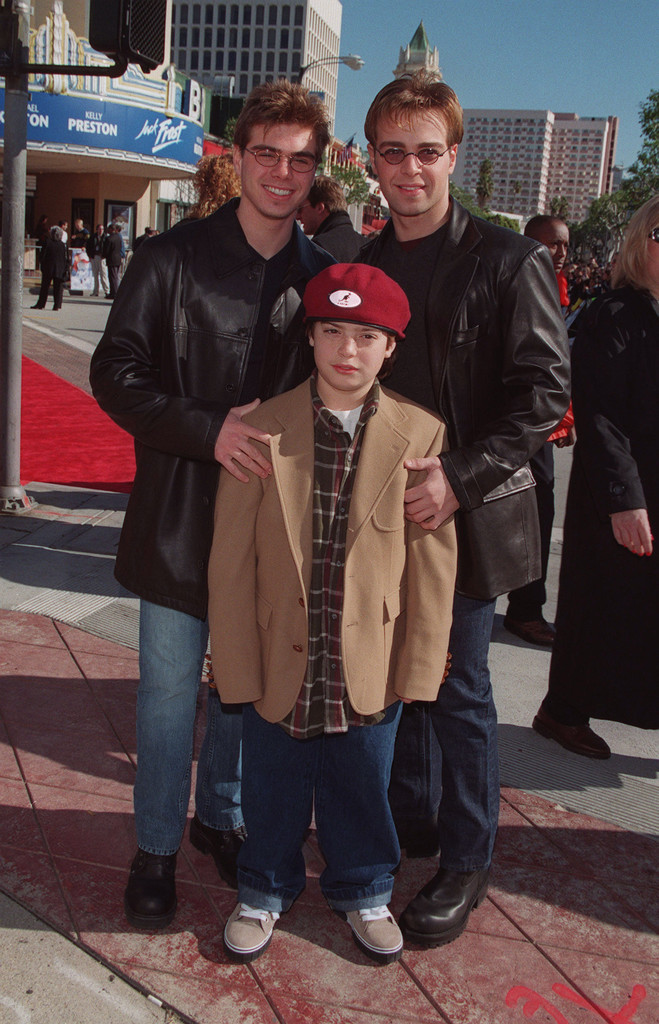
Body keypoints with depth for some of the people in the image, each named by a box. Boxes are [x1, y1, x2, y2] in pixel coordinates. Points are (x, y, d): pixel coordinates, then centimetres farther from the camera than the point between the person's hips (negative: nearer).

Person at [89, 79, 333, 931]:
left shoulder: (323, 275, 3)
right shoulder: (173, 258, -5)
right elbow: (115, 373, -6)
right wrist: (208, 429, -18)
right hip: (180, 517, -2)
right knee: (170, 692, 6)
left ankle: (221, 815, 39)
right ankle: (157, 845, 27)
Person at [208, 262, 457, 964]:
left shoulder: (421, 435, -8)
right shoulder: (262, 430, -9)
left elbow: (432, 563, -4)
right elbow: (232, 561, -6)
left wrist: (417, 670, -4)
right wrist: (237, 668, -7)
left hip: (370, 665, 0)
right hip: (279, 662, 0)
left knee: (363, 783, 19)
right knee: (273, 787, 18)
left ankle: (362, 892, 45)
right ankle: (266, 890, 44)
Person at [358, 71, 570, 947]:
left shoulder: (509, 262, -8)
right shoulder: (359, 264, 8)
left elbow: (544, 393, -12)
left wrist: (460, 477, -21)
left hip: (469, 517, -5)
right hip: (380, 514, 5)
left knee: (457, 688, 4)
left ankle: (467, 860, 22)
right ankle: (410, 818, 36)